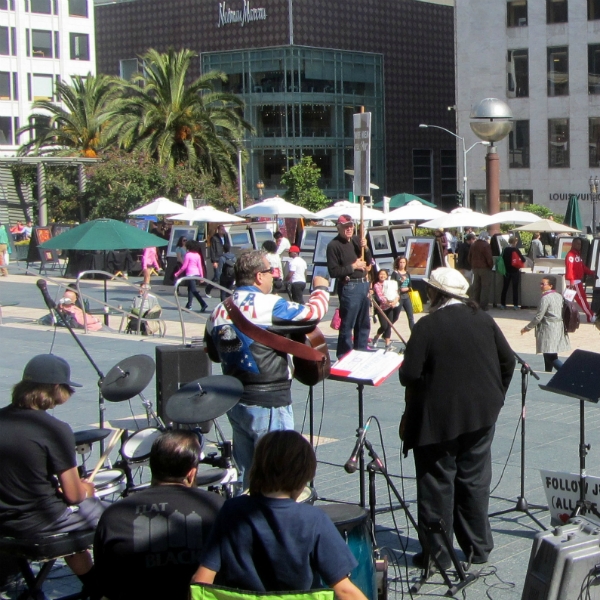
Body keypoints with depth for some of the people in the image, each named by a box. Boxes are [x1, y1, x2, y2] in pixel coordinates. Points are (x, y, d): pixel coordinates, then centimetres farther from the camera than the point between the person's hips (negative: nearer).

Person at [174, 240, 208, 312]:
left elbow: (184, 266, -9)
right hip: (197, 273, 7)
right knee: (190, 289, 21)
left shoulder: (188, 255, -10)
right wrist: (202, 276, 10)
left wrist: (177, 274, -1)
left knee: (193, 290, -9)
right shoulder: (197, 255, 7)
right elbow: (200, 266, 6)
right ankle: (189, 305, 25)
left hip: (190, 274, -7)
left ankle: (203, 304, -23)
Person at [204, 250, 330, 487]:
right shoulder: (269, 305, -16)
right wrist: (321, 288, 6)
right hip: (268, 404, -7)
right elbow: (313, 313, -12)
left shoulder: (219, 311, 5)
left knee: (248, 476, 16)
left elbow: (213, 353, 16)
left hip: (235, 403, 7)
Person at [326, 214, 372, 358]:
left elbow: (368, 262, 16)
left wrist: (365, 248, -1)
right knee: (347, 324, -5)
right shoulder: (334, 245, -9)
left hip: (363, 284, 7)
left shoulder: (356, 240, 12)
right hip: (349, 287, -7)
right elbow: (333, 271, -15)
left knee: (364, 324, 14)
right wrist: (353, 266, -15)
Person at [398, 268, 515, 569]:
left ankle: (436, 552, 10)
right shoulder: (483, 319, 2)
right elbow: (508, 360, 5)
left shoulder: (427, 326, -15)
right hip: (482, 415, 5)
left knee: (437, 485, 5)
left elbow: (409, 375, -18)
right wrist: (495, 396, 16)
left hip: (438, 417, -5)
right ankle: (479, 546, 22)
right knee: (475, 481, 15)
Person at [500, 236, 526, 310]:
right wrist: (522, 262, 8)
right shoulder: (516, 250, -12)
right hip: (515, 271, -4)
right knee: (515, 288, 1)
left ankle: (502, 304, 10)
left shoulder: (505, 249, 2)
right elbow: (523, 259, -12)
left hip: (506, 270, 4)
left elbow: (503, 259, 9)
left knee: (505, 287, 9)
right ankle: (515, 305, 0)